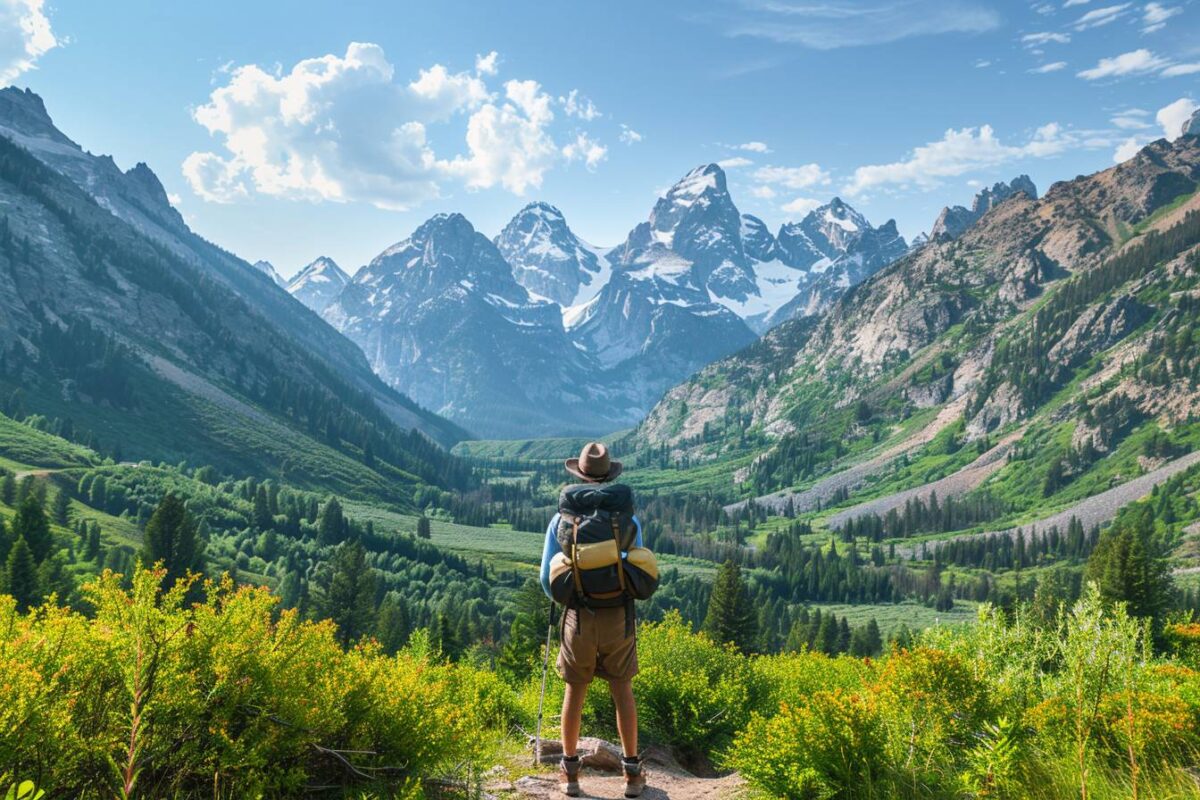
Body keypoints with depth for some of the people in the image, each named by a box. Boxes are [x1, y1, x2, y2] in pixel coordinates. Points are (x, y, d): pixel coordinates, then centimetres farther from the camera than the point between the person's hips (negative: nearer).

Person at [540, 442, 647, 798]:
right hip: (619, 617, 0)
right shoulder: (629, 518, -3)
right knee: (622, 691, 15)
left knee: (575, 691, 15)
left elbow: (547, 578, 0)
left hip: (579, 618, 0)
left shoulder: (562, 518, -4)